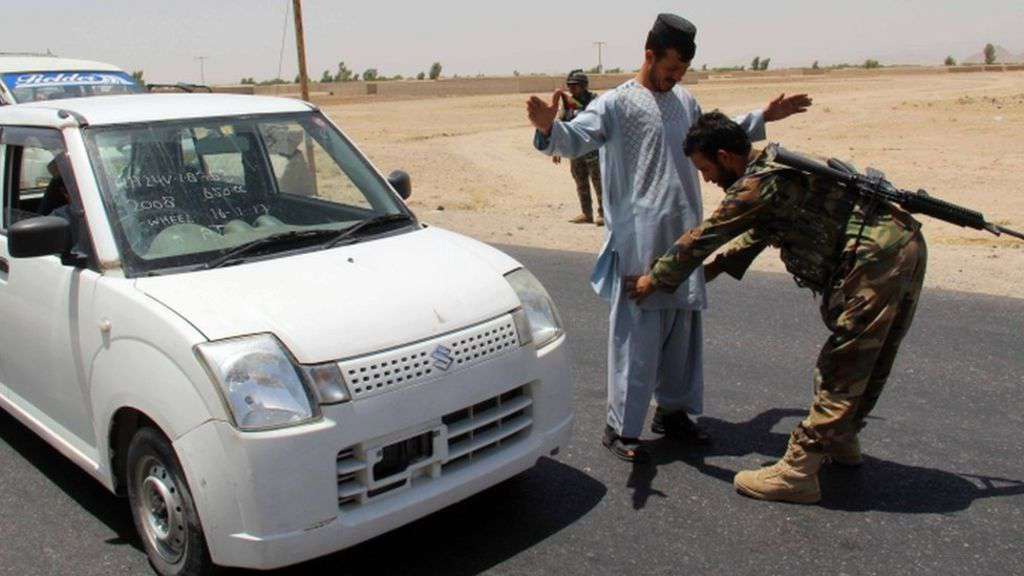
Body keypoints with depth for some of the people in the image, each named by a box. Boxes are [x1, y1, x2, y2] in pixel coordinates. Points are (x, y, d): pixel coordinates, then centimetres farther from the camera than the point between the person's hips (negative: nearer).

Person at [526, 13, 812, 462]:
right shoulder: (615, 103, -6)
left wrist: (762, 118, 36)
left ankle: (672, 411, 29)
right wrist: (548, 128, -43)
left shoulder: (685, 101, 17)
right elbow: (576, 139, -22)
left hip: (684, 239, 8)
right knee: (637, 332, -7)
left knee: (681, 327, 14)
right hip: (637, 242, -7)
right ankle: (620, 427, 3)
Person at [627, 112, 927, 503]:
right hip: (908, 246, 10)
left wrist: (653, 281, 4)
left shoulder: (758, 184, -14)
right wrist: (717, 267, 27)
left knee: (842, 369, -7)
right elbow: (757, 233, 31)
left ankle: (797, 472, -2)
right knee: (869, 360, 21)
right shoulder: (777, 166, 17)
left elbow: (701, 238, -7)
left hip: (876, 260, -10)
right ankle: (840, 439, 38)